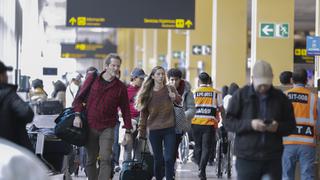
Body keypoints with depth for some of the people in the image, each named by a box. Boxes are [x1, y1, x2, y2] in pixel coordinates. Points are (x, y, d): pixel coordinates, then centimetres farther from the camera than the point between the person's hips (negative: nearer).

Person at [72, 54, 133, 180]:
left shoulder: (120, 87, 3)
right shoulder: (92, 79, 2)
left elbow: (125, 110, 8)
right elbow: (79, 97, 6)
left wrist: (128, 131, 5)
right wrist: (77, 115, -8)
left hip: (107, 128, -1)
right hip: (90, 126, 1)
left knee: (105, 159, -14)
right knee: (90, 160, 8)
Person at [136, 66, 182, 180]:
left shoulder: (170, 89, 3)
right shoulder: (147, 93, 4)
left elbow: (180, 101, -3)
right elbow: (143, 114, 7)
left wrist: (175, 97, -25)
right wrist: (141, 131, 5)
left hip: (169, 129, -1)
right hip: (154, 131, 1)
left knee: (169, 159, -6)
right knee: (158, 160, 5)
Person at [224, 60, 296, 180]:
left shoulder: (280, 98, 8)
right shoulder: (241, 95, 2)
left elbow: (291, 125, 11)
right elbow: (228, 122, -1)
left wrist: (278, 127, -12)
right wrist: (250, 124, -17)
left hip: (273, 158, 2)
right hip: (247, 158, -2)